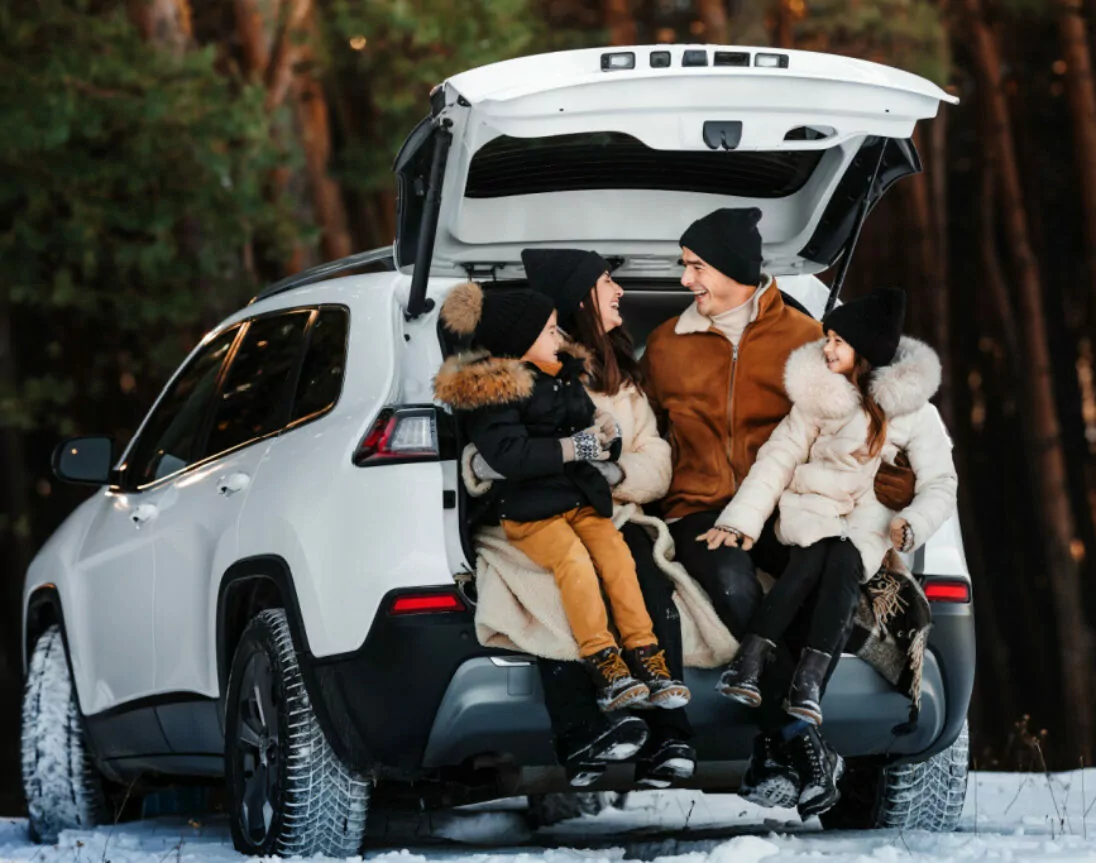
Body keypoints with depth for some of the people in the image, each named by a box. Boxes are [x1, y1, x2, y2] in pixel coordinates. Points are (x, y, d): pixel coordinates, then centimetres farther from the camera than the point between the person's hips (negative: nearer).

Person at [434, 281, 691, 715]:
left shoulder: (565, 375, 15)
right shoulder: (490, 392, -11)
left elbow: (583, 423, 27)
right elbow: (508, 455, -22)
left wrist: (598, 437, 1)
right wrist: (572, 448, -18)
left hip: (580, 497, 7)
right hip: (528, 508, -7)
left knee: (616, 553, -15)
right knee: (574, 559, -28)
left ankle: (645, 656, -15)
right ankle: (603, 665, -28)